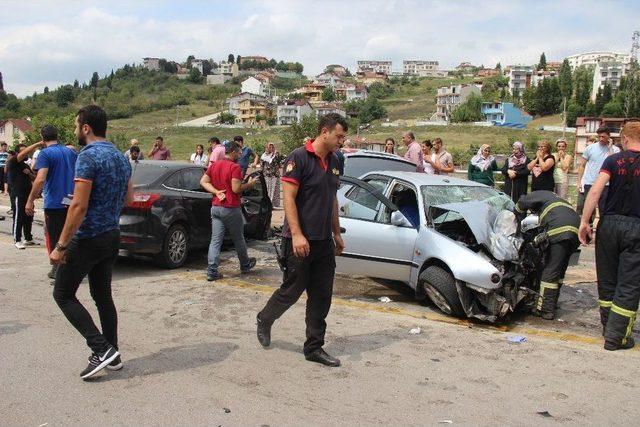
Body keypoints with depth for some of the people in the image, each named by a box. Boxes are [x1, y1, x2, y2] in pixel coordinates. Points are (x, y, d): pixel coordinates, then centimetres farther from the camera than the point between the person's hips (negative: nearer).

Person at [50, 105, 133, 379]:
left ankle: (101, 349, -2)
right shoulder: (121, 158, 10)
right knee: (103, 296, 16)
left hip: (87, 240, -8)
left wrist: (61, 246, -18)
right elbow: (128, 198, 18)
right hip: (112, 237, 8)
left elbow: (79, 206, -22)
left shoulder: (88, 156, -17)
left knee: (63, 295, 5)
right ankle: (112, 355, 20)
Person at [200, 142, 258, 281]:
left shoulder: (214, 165, 9)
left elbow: (203, 182, 7)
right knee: (238, 239, 13)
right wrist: (250, 184, -5)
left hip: (216, 207, 6)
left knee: (215, 240, 1)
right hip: (231, 209, -6)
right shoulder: (234, 167, -14)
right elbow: (236, 189, -20)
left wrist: (216, 191, -3)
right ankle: (245, 265, 30)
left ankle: (211, 271, -5)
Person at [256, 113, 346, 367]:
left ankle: (314, 348, 17)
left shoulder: (333, 162, 12)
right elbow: (288, 198, -16)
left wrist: (337, 234, 19)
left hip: (324, 242, 7)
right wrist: (297, 234, -22)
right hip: (300, 241, -7)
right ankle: (265, 320, 32)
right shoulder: (299, 158, -12)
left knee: (321, 297, 7)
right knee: (292, 291, 4)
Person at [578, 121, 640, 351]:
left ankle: (608, 327, 27)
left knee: (607, 280, 15)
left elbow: (596, 190, -13)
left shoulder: (613, 160, -2)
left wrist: (584, 221, -12)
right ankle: (616, 336, 4)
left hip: (610, 223, 1)